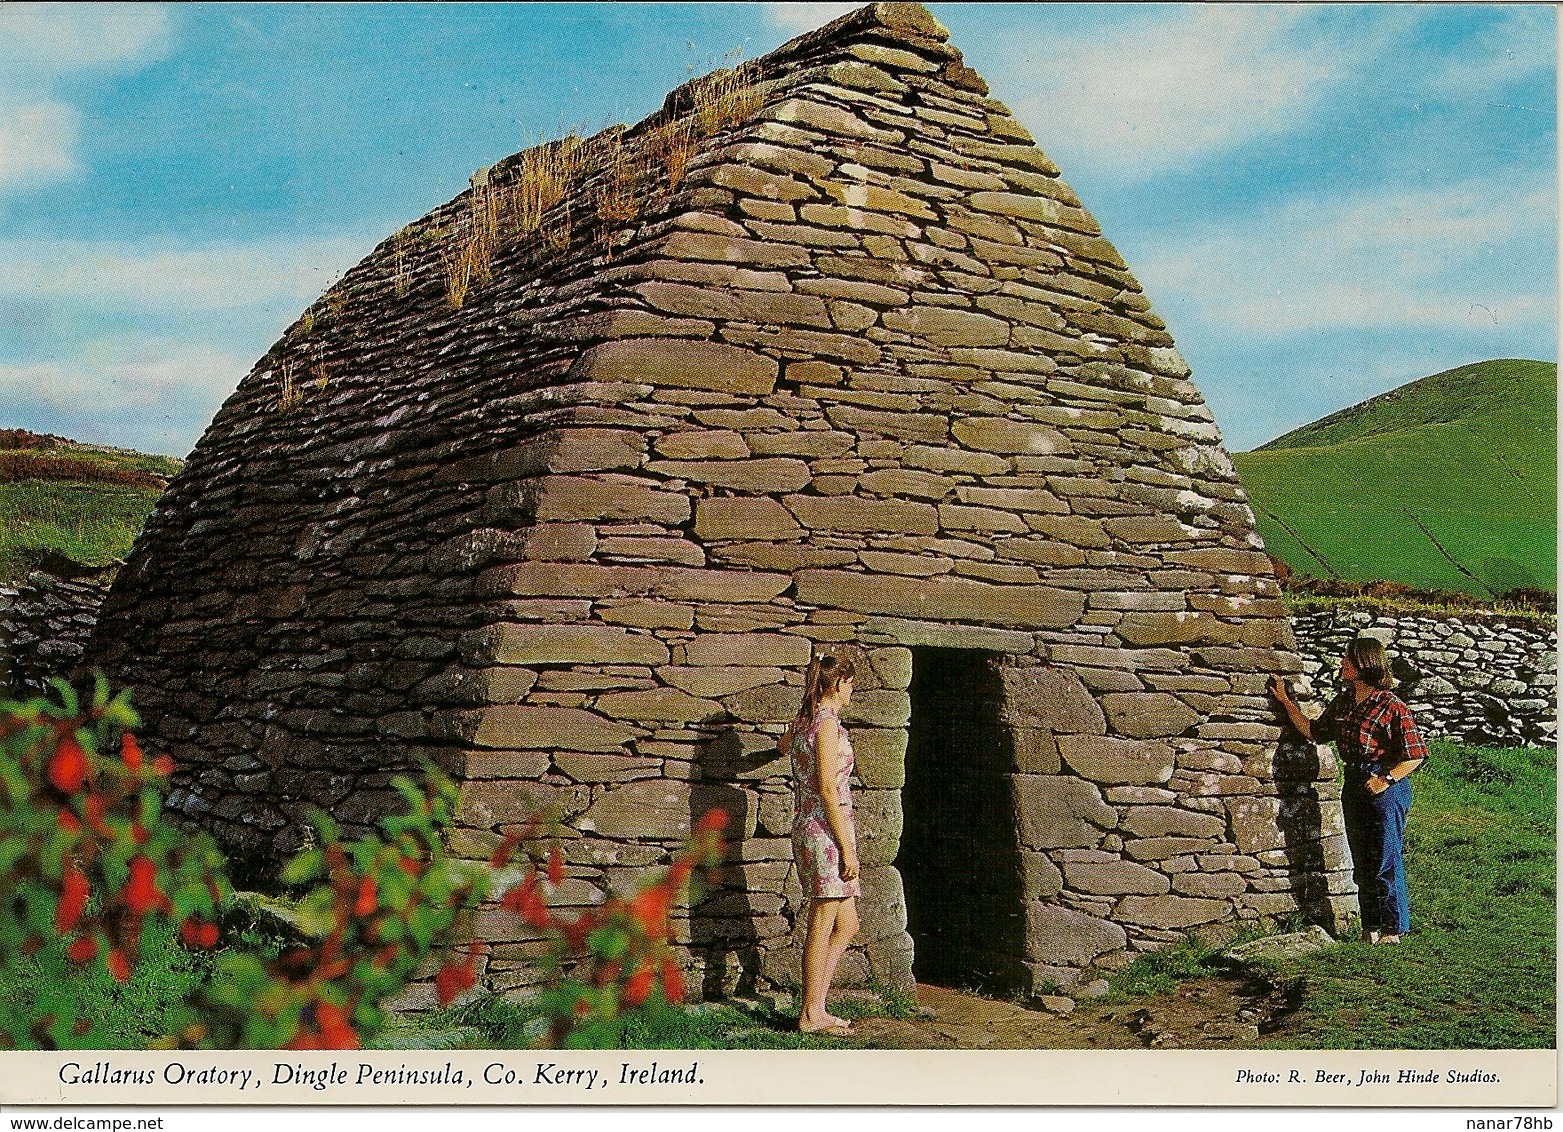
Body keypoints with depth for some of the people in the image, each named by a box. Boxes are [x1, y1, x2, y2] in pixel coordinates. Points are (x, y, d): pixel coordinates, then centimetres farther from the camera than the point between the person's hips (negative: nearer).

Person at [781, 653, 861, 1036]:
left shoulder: (801, 721, 12)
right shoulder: (828, 723, -14)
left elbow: (784, 745, 37)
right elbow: (827, 789, -19)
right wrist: (848, 847, -18)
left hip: (808, 827, 9)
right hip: (826, 830, -9)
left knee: (847, 925, 14)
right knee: (822, 926, -2)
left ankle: (815, 1007, 15)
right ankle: (811, 1015, 4)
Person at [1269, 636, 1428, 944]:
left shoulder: (1391, 706, -13)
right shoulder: (1343, 702, 9)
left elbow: (1416, 754, -11)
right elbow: (1314, 731, 18)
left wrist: (1385, 779, -18)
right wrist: (1286, 702, 15)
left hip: (1386, 789, -7)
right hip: (1354, 786, 7)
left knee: (1386, 861, -2)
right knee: (1361, 863, 12)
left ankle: (1394, 928, 9)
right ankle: (1371, 927, 21)